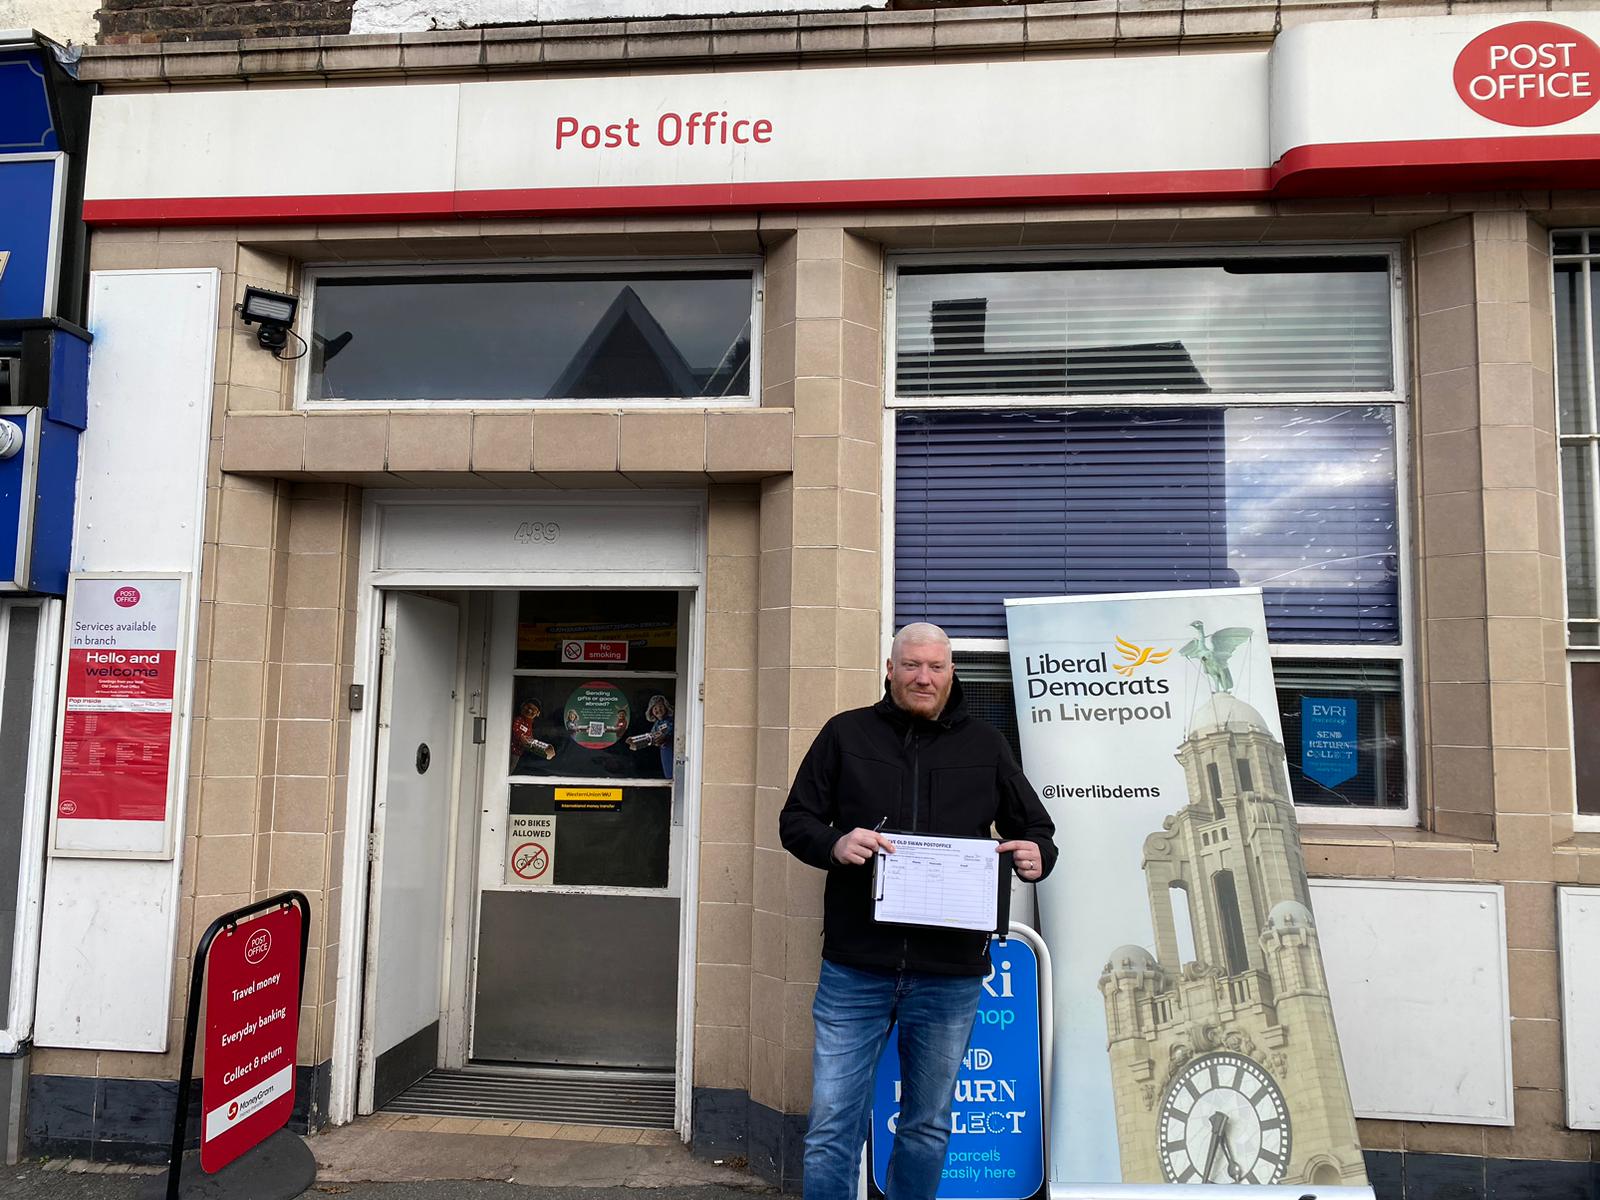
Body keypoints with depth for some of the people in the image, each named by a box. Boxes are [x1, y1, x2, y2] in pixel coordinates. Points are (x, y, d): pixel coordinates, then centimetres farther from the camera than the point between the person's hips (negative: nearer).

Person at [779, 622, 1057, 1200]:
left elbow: (1036, 829, 14)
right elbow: (795, 819, 5)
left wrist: (1036, 856, -10)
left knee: (928, 1126, 17)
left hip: (950, 977, 2)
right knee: (832, 1127, 4)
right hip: (855, 968, -1)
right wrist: (834, 844, -17)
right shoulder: (847, 733, 4)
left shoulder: (986, 745, 8)